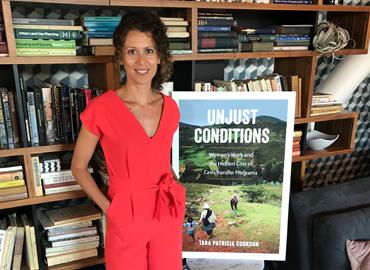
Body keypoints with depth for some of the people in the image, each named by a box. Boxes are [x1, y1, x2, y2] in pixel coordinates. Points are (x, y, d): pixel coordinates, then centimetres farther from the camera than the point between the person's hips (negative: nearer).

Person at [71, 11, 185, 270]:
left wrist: (177, 189, 1)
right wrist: (107, 207, -9)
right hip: (125, 217, -4)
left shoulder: (170, 107, -2)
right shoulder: (101, 108, -15)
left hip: (168, 214, 4)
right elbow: (78, 166, -3)